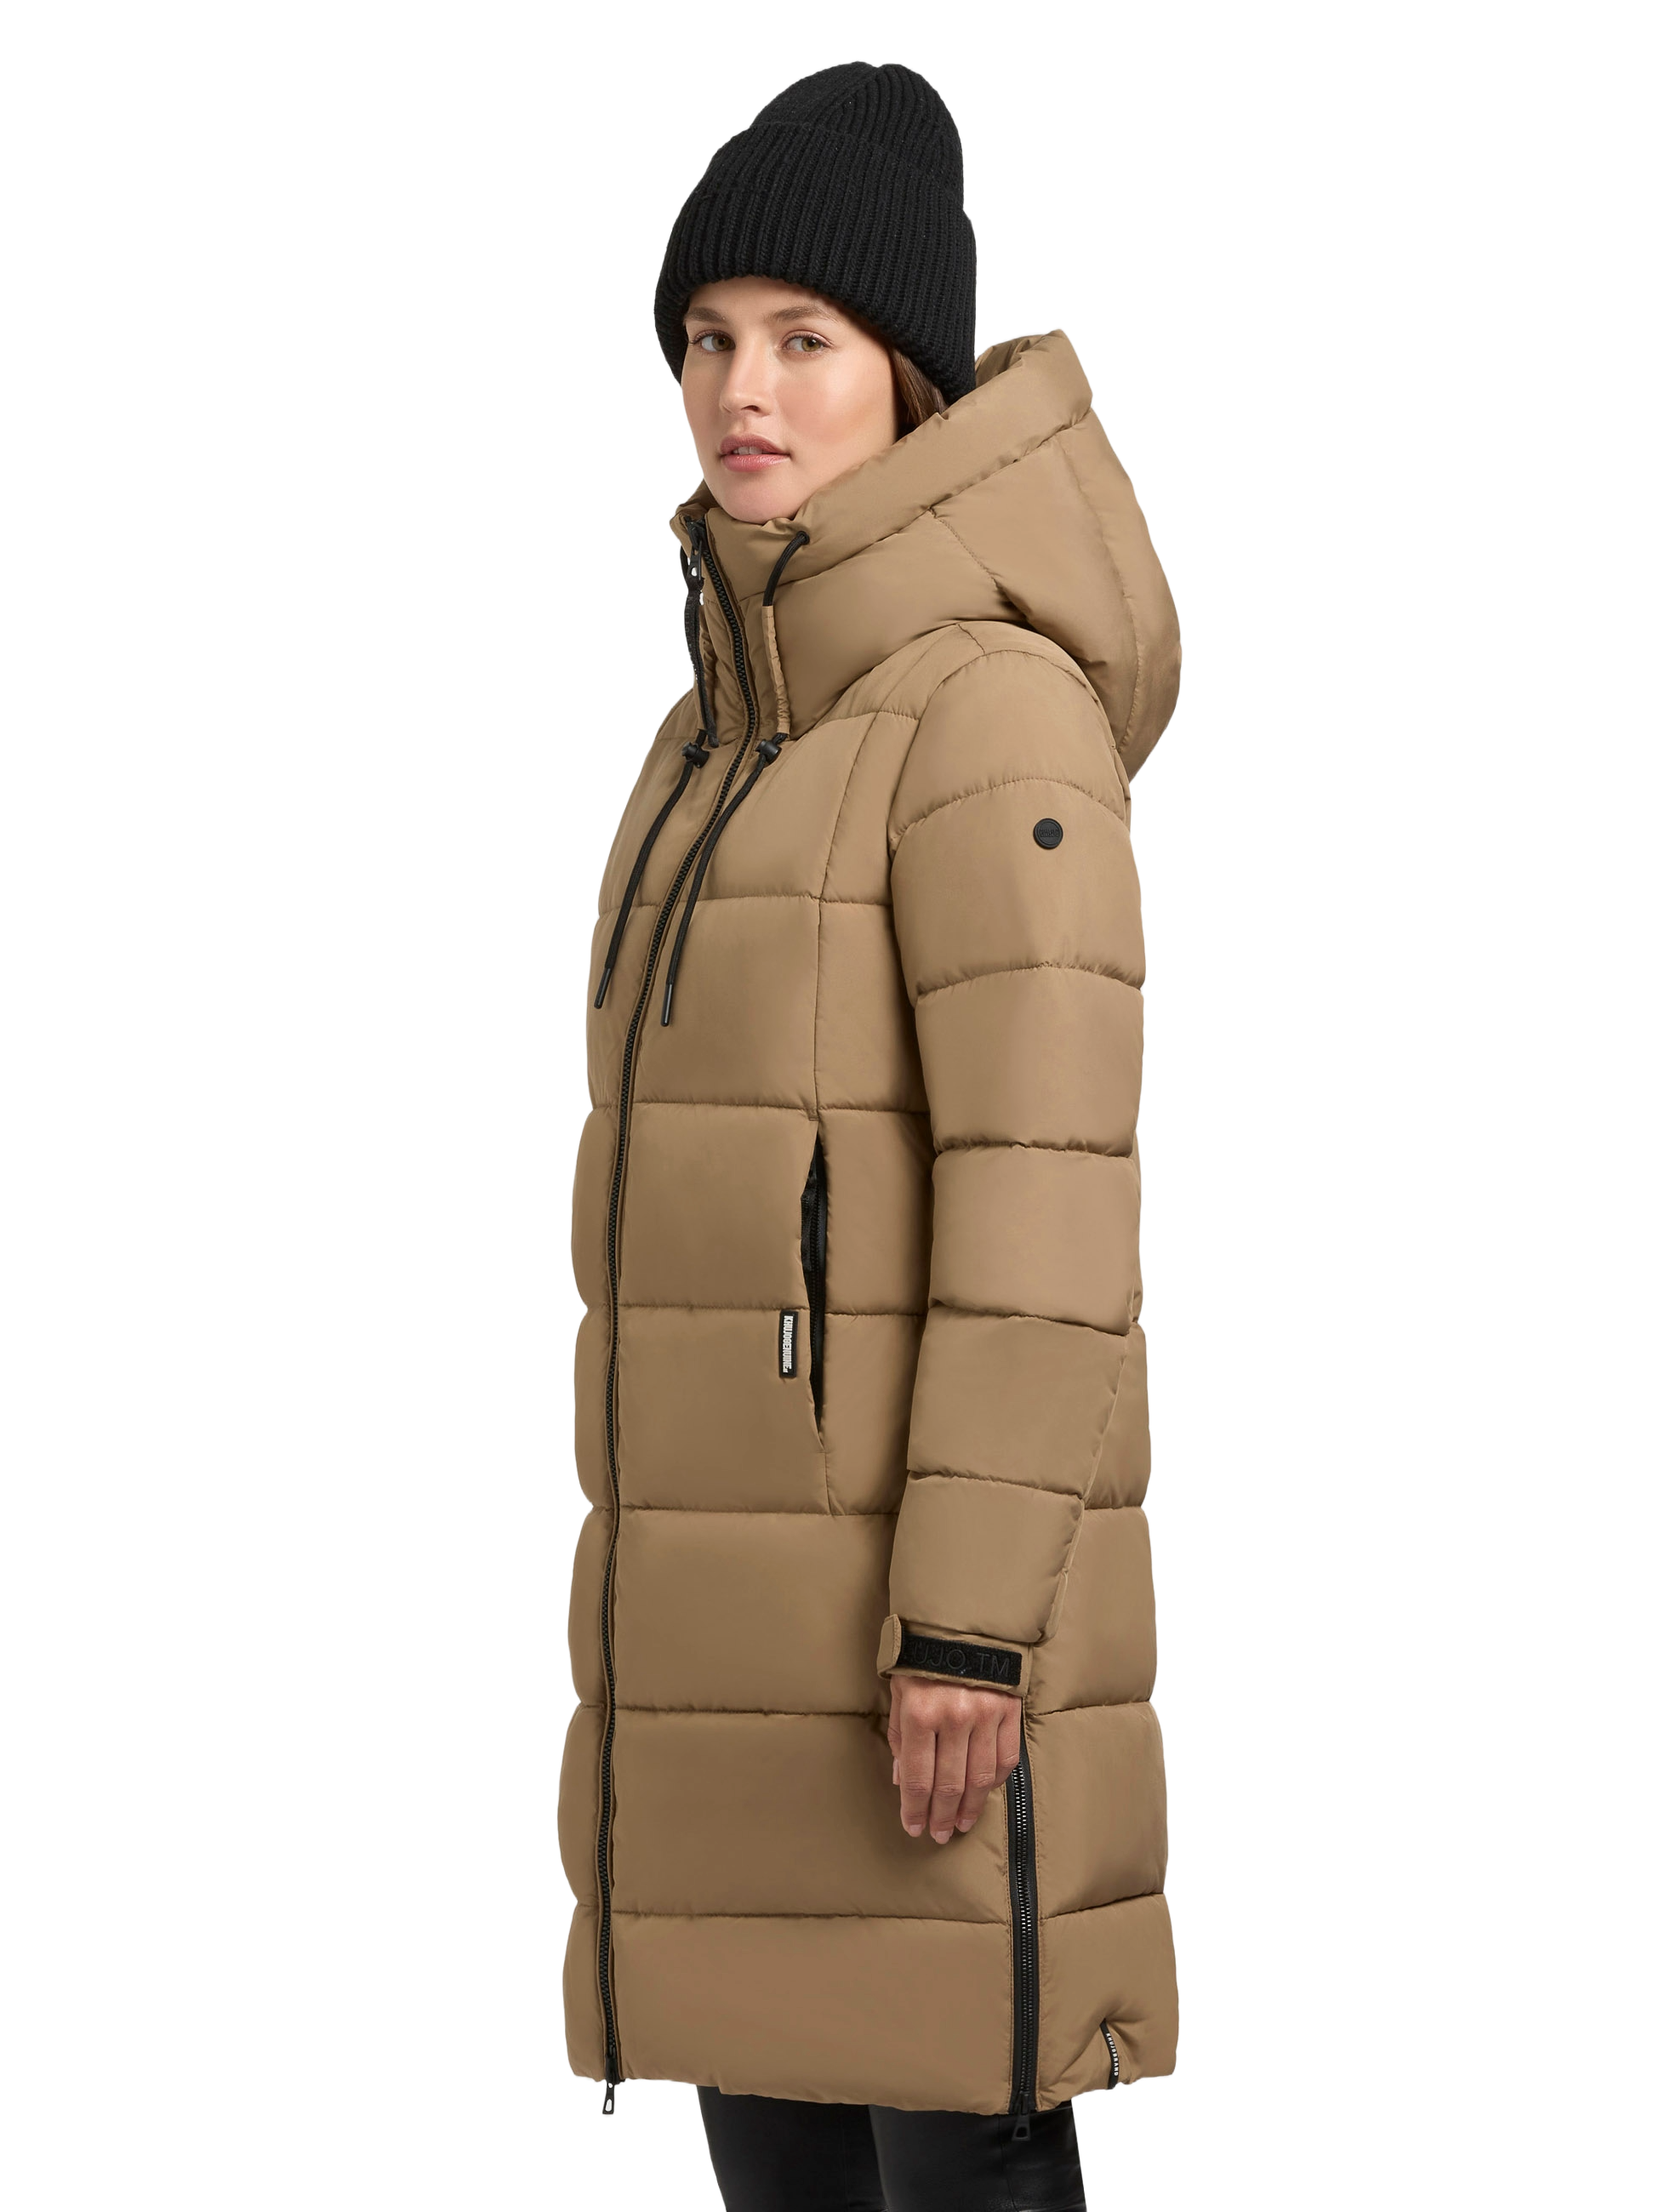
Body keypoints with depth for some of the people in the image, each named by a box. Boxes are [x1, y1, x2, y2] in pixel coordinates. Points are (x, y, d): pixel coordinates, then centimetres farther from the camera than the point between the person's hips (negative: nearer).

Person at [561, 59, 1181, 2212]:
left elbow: (1051, 1195, -17)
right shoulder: (733, 734, 15)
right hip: (760, 1566, 9)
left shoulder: (997, 711, -12)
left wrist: (968, 1625, -21)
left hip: (920, 1562, -9)